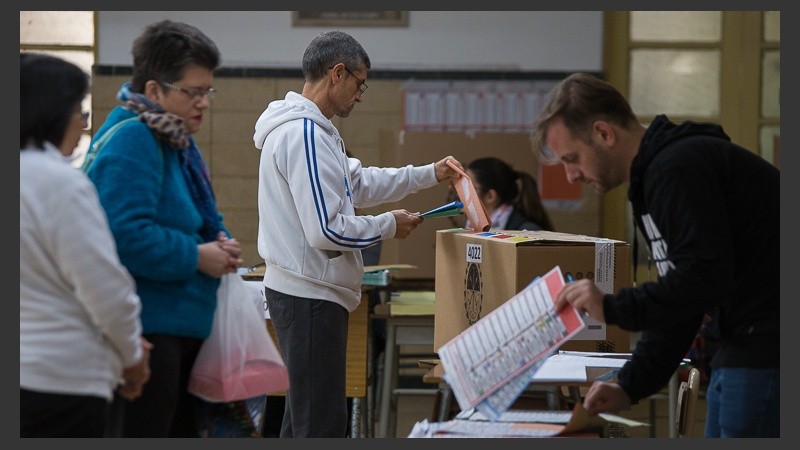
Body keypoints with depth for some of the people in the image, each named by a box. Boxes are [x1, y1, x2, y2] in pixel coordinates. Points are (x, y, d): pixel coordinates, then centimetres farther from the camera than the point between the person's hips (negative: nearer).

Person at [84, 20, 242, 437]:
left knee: (181, 431, 15)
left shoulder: (177, 141, 15)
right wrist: (197, 257, -18)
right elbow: (127, 235, -27)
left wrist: (222, 244, 4)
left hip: (184, 325, 11)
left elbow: (202, 219, 27)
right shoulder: (130, 140, -16)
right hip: (146, 331, -11)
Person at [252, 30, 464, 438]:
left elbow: (358, 183, 26)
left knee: (303, 411, 17)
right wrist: (389, 226, -9)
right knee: (323, 420, -8)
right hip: (310, 296, -11)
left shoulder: (303, 128, 13)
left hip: (303, 292, 11)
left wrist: (430, 174, 23)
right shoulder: (305, 135, -20)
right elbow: (325, 231, -25)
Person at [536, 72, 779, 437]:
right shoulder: (657, 170, 19)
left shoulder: (678, 167, -15)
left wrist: (612, 308, -17)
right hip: (744, 346, 11)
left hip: (763, 354, -11)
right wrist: (630, 387, 15)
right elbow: (675, 298, 22)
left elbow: (705, 278, -23)